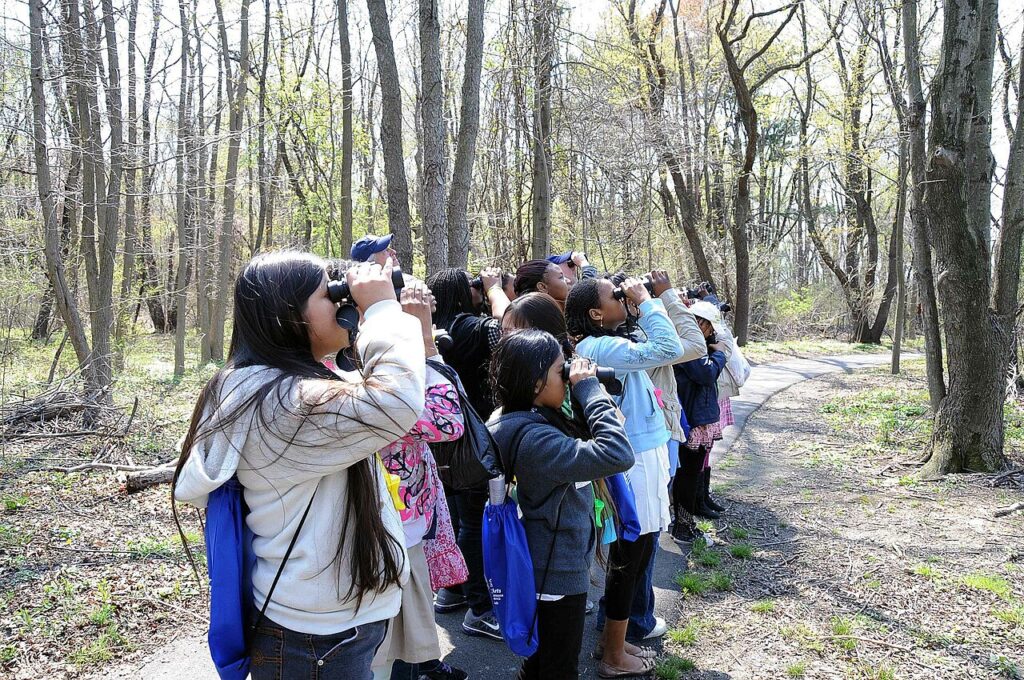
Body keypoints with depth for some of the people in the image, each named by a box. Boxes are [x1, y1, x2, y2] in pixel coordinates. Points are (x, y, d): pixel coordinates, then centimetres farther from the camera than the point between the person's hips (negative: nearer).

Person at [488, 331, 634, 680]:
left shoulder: (535, 419, 0)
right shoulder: (535, 439, -30)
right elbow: (618, 455, -36)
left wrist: (588, 391, -2)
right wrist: (589, 389, -27)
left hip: (549, 568, 9)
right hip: (560, 573, -9)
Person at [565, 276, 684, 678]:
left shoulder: (598, 345, 11)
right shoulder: (604, 348, -20)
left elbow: (656, 349, 20)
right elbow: (669, 350, -27)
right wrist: (646, 300, -18)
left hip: (638, 457, 10)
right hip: (635, 462, -10)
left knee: (629, 556, 19)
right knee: (630, 559, 2)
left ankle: (610, 641, 34)